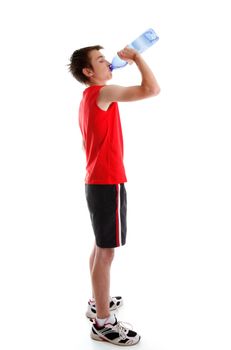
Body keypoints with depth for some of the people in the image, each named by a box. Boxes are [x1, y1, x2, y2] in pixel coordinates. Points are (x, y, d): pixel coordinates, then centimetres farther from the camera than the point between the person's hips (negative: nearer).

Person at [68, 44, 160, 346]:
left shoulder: (88, 98, 17)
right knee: (106, 252, -3)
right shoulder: (103, 92, -13)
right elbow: (152, 89, -21)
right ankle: (103, 323, 9)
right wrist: (135, 57, -6)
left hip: (97, 182, 10)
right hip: (108, 184, -10)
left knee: (100, 248, 19)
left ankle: (97, 303, 34)